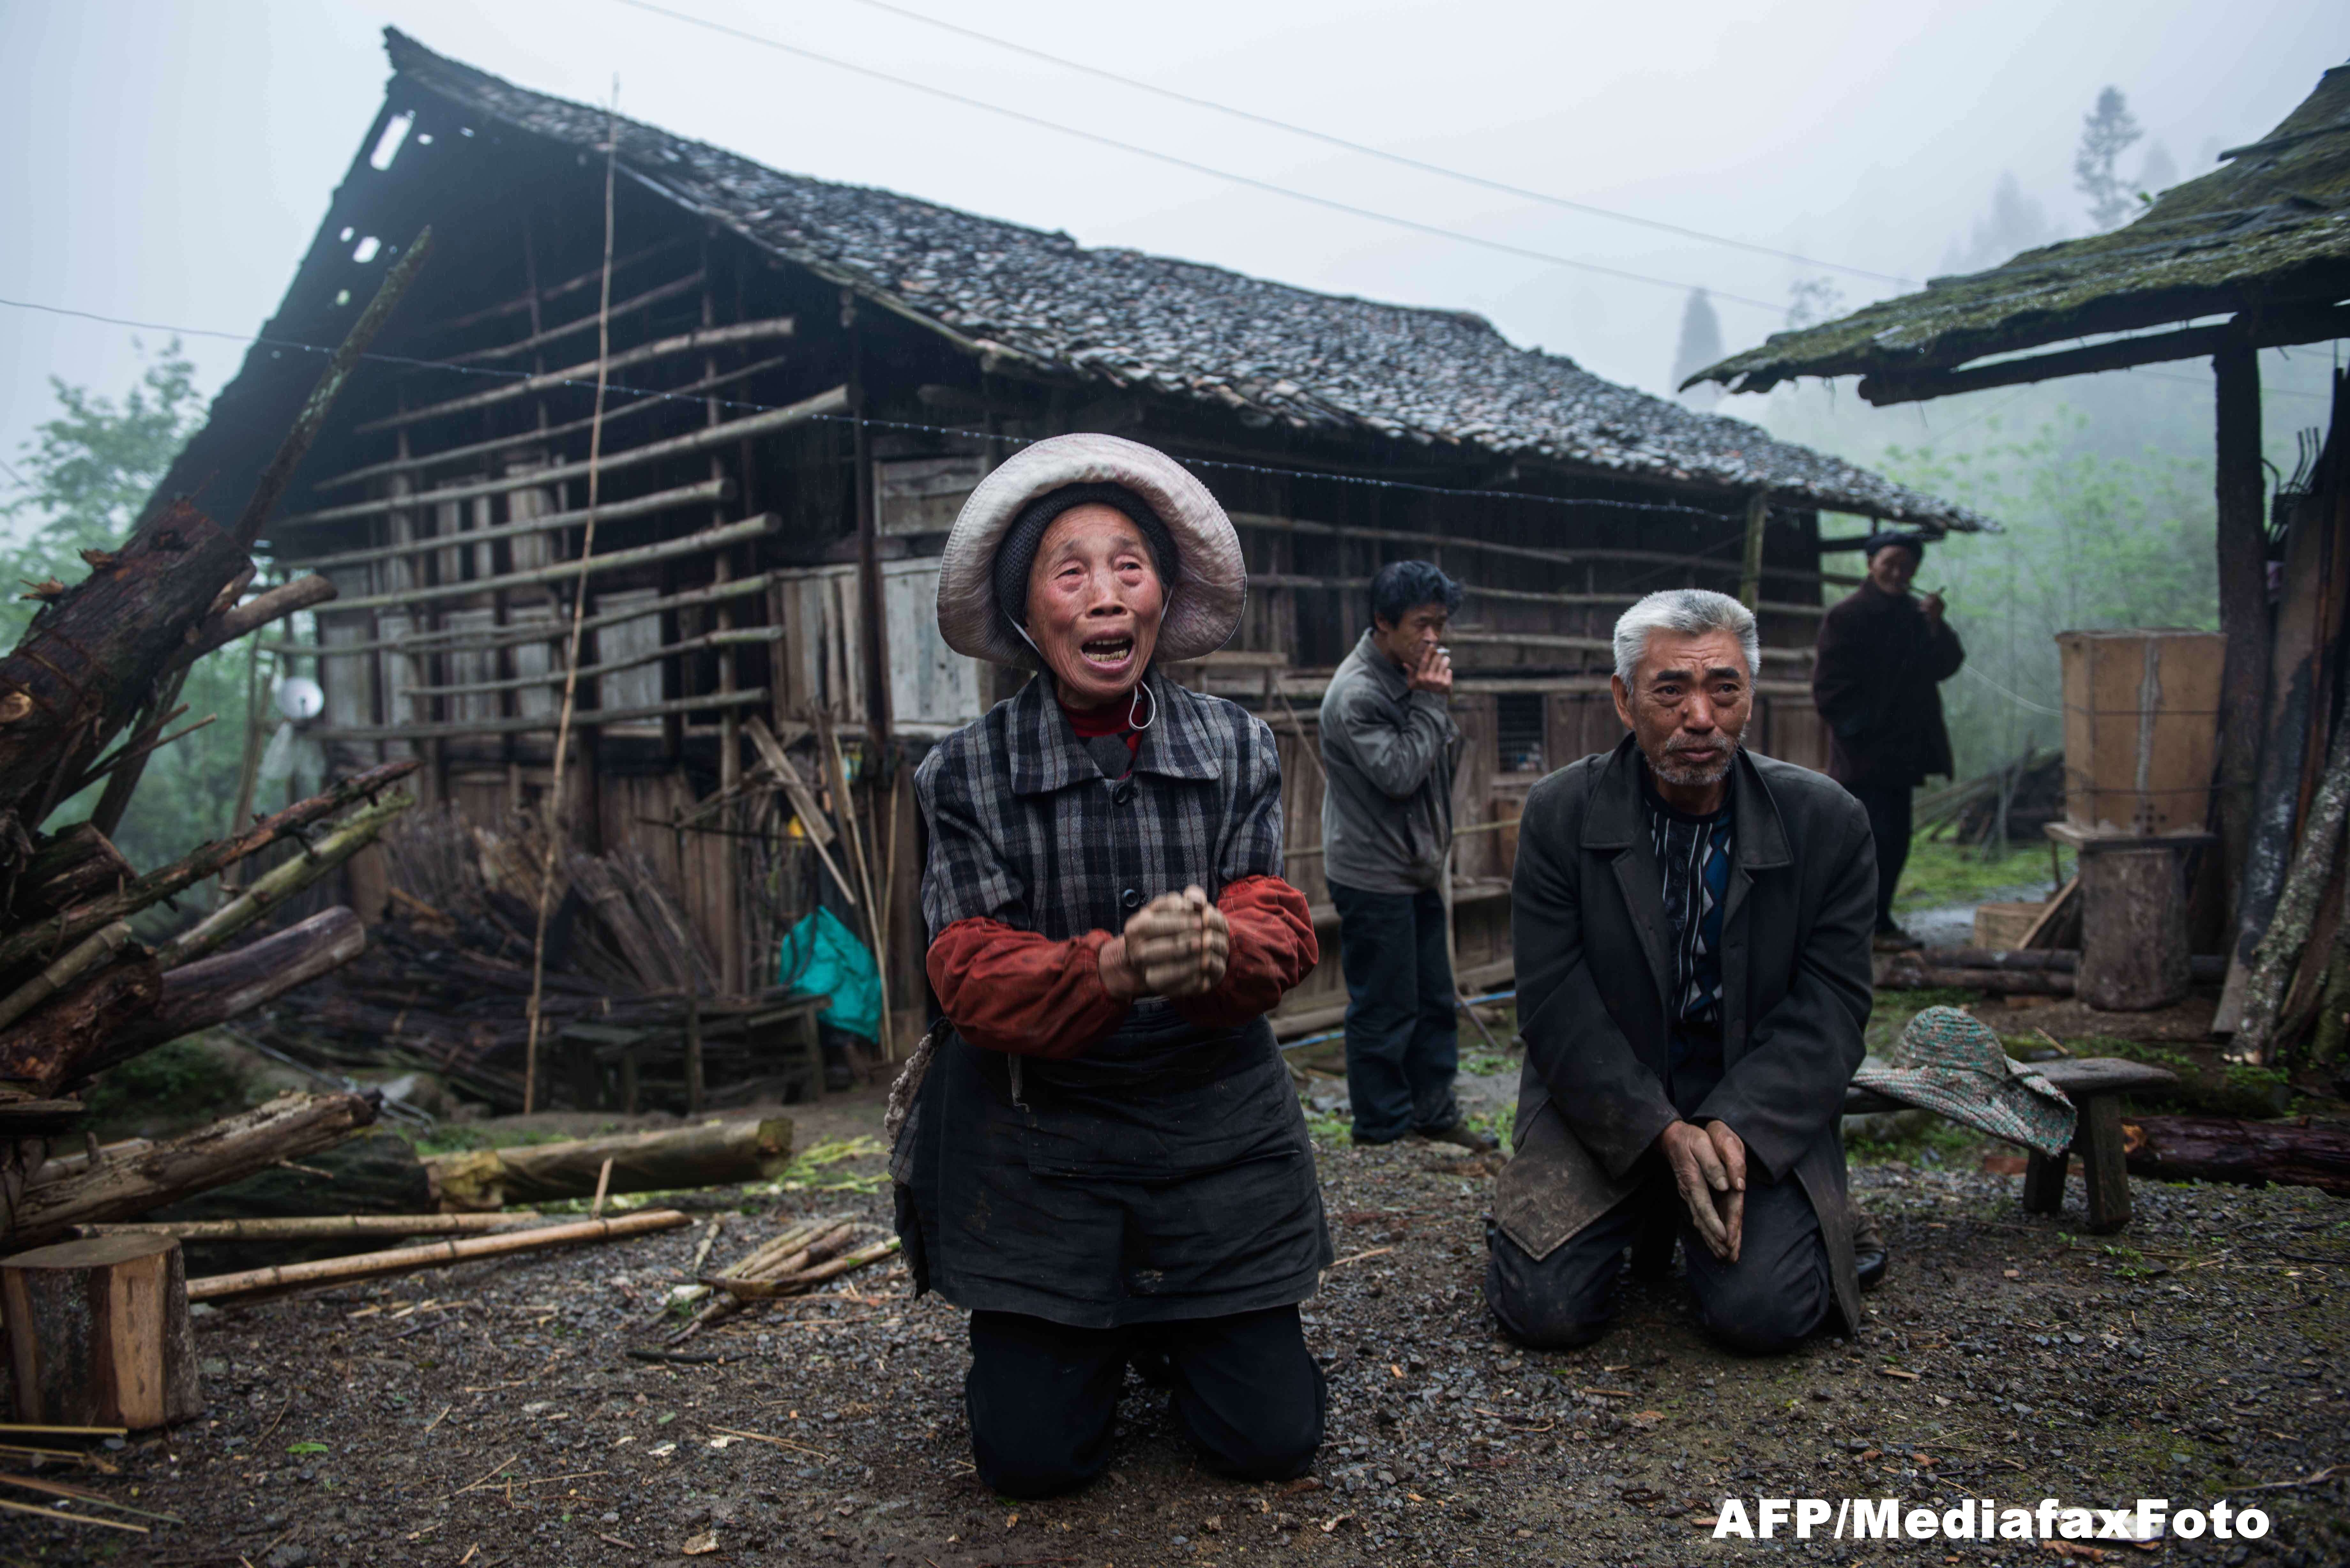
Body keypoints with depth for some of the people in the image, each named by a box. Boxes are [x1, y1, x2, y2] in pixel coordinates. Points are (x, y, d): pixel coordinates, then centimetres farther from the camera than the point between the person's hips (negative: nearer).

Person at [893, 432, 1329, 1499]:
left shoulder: (1236, 749, -3)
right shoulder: (966, 772, -7)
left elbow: (1281, 930, -9)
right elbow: (972, 972, -14)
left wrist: (1214, 951, -34)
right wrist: (1115, 968, -34)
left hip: (1215, 1121, 2)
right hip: (1035, 1131, -1)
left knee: (1272, 1440, 4)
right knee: (1031, 1458, 1)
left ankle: (1171, 1327, 35)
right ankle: (1091, 1341, 34)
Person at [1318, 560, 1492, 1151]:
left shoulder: (1413, 677, 9)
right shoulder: (1358, 693, -19)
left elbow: (1447, 759, 16)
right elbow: (1399, 774, -23)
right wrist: (1431, 703, -19)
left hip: (1418, 870, 9)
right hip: (1373, 875, -9)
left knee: (1435, 1000, 15)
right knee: (1384, 1010, 0)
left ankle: (1435, 1114, 27)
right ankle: (1383, 1129, 12)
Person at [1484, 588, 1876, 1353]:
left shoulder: (1827, 821, -5)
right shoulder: (1560, 814, -7)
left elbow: (1829, 1010, -6)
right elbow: (1557, 1005, -10)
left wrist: (1736, 1129, -22)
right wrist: (1665, 1134, -22)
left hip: (1759, 1117, 0)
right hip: (1603, 1110, 0)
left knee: (1762, 1312, -21)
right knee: (1543, 1308, -15)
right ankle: (1643, 1221, 19)